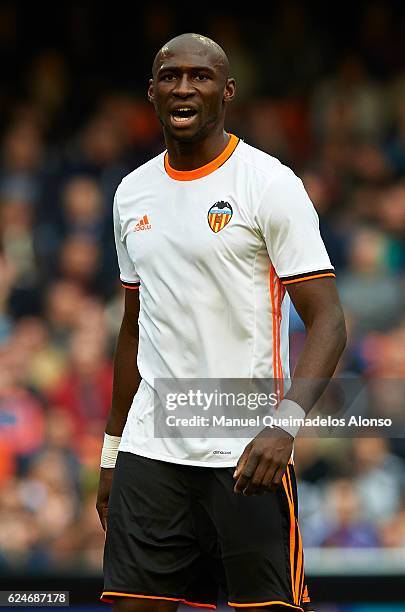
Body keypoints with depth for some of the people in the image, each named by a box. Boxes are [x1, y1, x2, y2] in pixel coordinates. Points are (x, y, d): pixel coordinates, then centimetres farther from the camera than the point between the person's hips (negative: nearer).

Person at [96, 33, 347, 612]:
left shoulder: (270, 183, -6)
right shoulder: (133, 192, 13)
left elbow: (327, 321, -11)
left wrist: (284, 425, -26)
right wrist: (112, 452, 19)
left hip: (248, 454, -5)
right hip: (149, 450, 5)